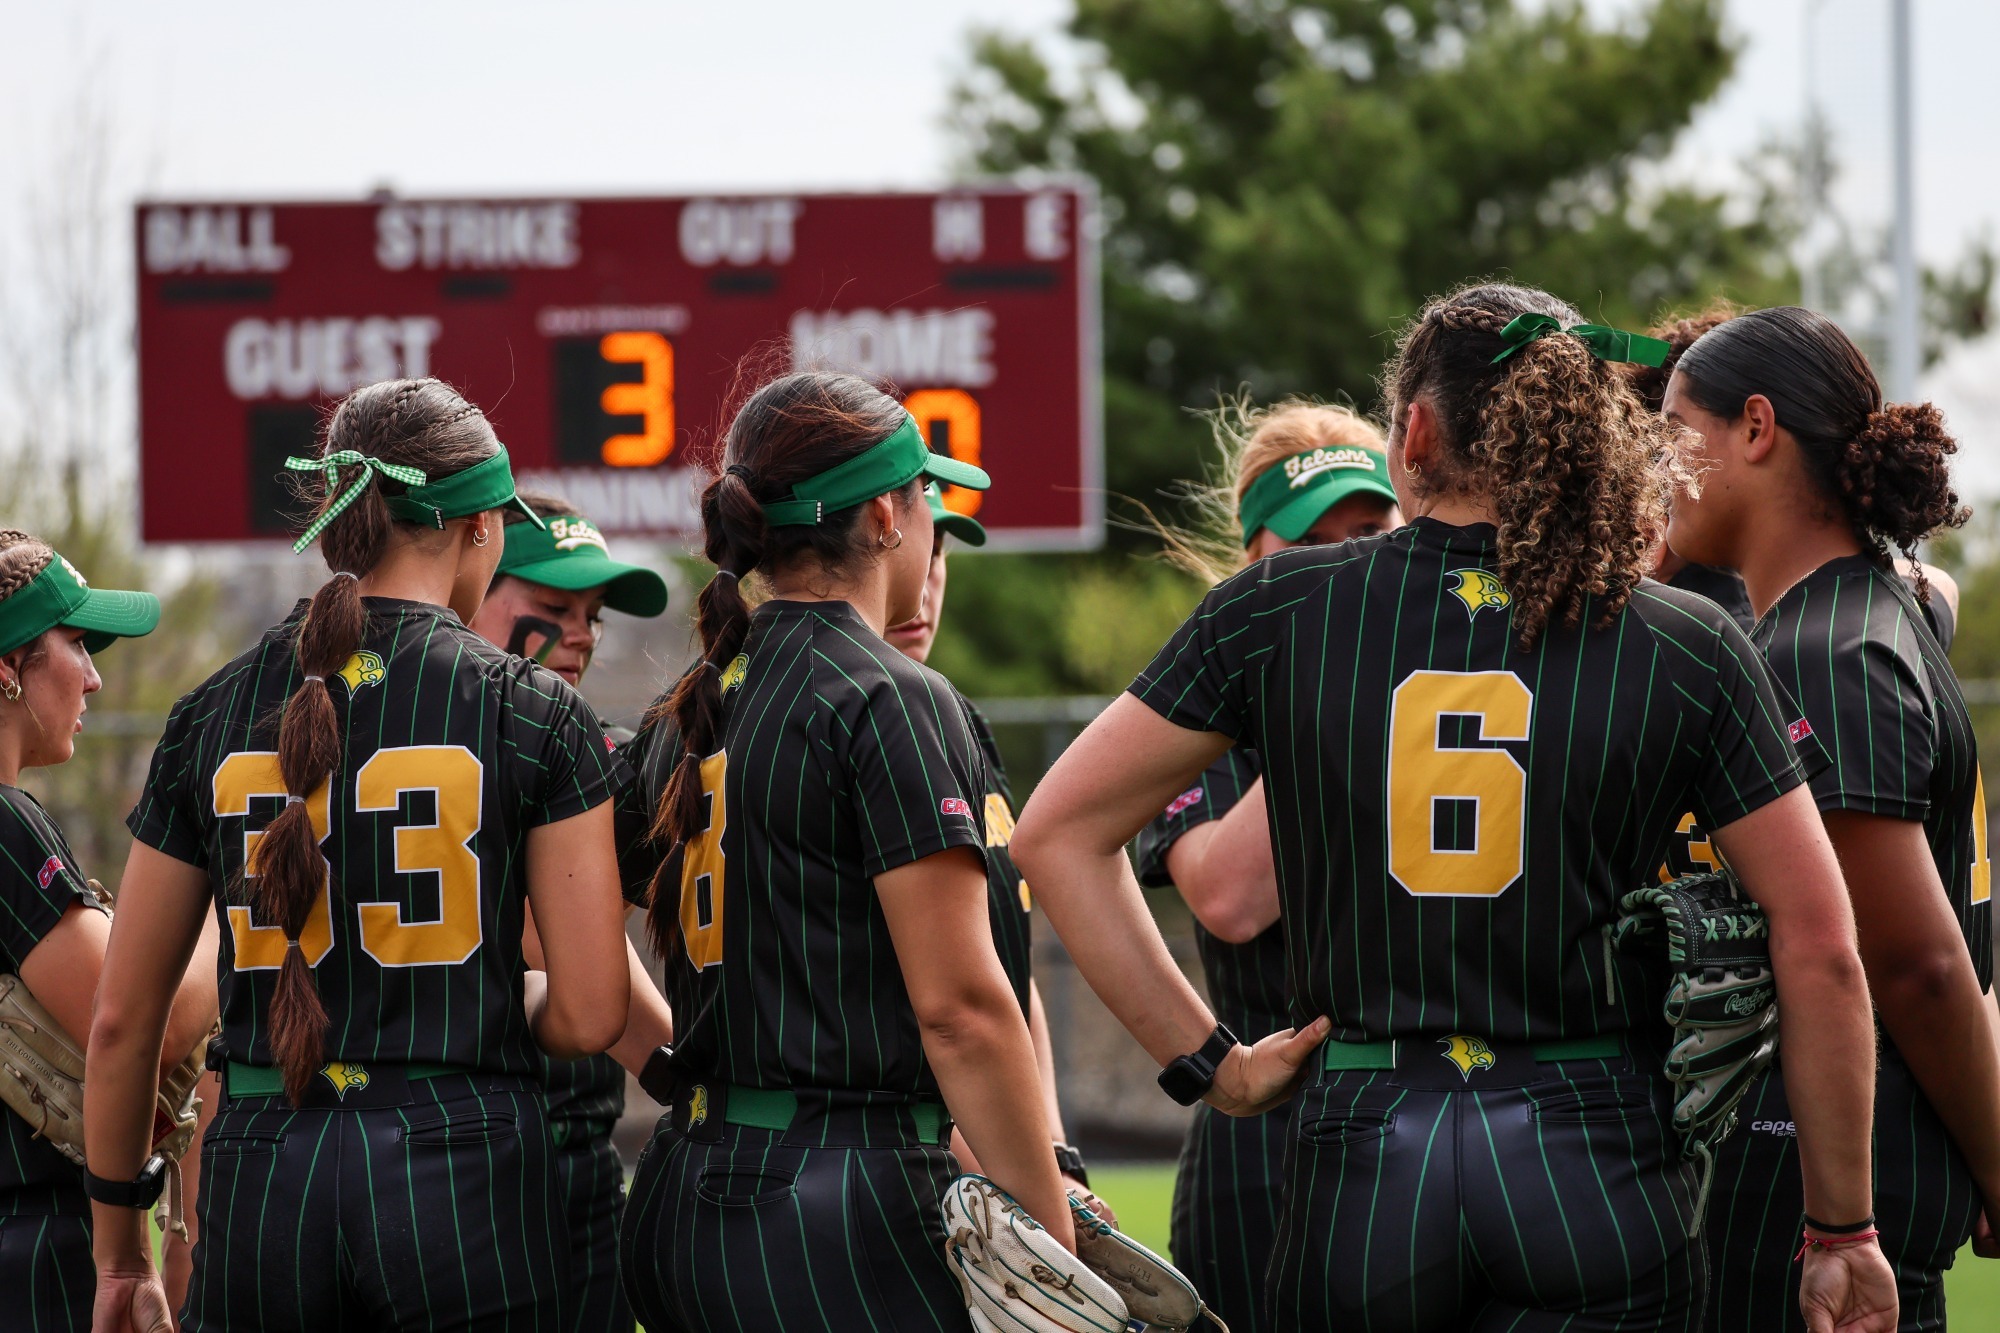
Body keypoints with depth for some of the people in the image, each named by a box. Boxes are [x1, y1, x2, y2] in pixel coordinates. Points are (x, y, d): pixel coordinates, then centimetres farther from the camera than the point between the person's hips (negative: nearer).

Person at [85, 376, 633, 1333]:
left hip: (260, 1180, 3)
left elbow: (121, 1020, 9)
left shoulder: (211, 716, 6)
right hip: (463, 1168, -3)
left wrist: (119, 1252, 20)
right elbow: (587, 1018, -5)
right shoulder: (534, 714, -2)